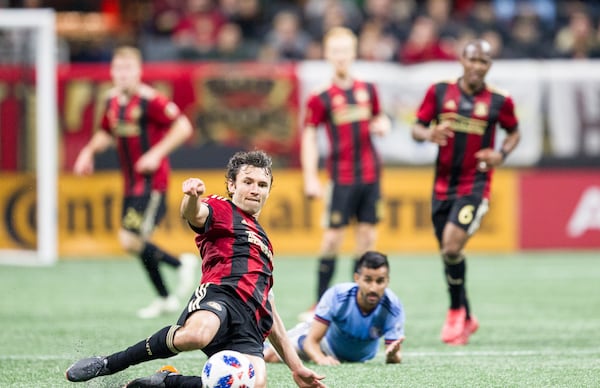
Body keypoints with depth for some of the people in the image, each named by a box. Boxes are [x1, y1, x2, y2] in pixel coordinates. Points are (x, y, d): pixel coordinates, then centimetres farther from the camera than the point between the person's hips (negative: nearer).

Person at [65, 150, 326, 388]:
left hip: (250, 325, 5)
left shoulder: (263, 242, 39)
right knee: (196, 334, -43)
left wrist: (296, 367, 34)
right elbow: (195, 214, -10)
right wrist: (192, 197, -35)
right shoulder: (221, 210, 18)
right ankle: (106, 365, -22)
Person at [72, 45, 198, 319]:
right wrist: (89, 151, 6)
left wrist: (157, 153, -23)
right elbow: (106, 133, 24)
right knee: (133, 242, 11)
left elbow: (183, 127, -18)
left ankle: (182, 263, 7)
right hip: (131, 183, 8)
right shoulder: (113, 101, 8)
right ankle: (165, 299, 25)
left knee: (130, 241, -15)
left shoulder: (149, 100, -16)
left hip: (152, 182, -8)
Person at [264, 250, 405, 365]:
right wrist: (321, 359, -57)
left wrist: (392, 355, -59)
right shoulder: (337, 296, -36)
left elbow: (395, 359, -34)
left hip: (360, 358, 2)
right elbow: (311, 340, -34)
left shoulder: (392, 307, -35)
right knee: (270, 356, -11)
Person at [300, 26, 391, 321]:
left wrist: (382, 125, -2)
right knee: (333, 235, -6)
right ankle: (321, 302, 1)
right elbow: (309, 135, -2)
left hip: (370, 174, 4)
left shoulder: (368, 90, 8)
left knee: (367, 233, 5)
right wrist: (310, 178, -7)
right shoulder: (322, 97, -5)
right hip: (341, 176, -4)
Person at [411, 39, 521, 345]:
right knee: (448, 251, 9)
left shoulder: (499, 101, -3)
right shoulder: (439, 92, 1)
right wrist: (429, 134, -18)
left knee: (452, 245, -19)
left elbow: (514, 132, 13)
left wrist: (502, 153, -7)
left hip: (475, 184, -3)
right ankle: (467, 319, 26)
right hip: (443, 183, 3)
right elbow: (417, 128, 5)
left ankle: (456, 312, 1)